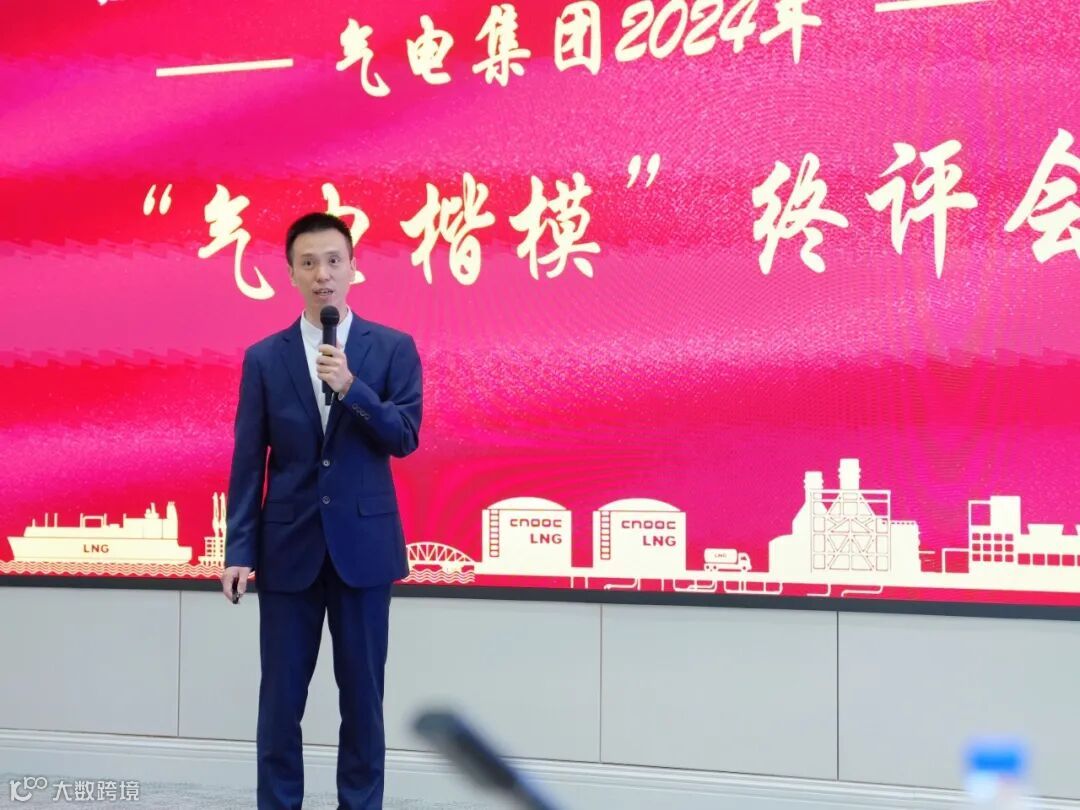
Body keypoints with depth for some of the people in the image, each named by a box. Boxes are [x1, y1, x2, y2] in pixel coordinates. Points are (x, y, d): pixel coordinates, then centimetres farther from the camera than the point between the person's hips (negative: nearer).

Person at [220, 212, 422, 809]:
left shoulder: (393, 348, 2)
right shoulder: (263, 358, 4)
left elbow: (405, 438, -6)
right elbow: (248, 462, 2)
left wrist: (351, 387, -20)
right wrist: (238, 551, -3)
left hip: (363, 543, 0)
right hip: (288, 547, 1)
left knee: (363, 695, 6)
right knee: (280, 698, 4)